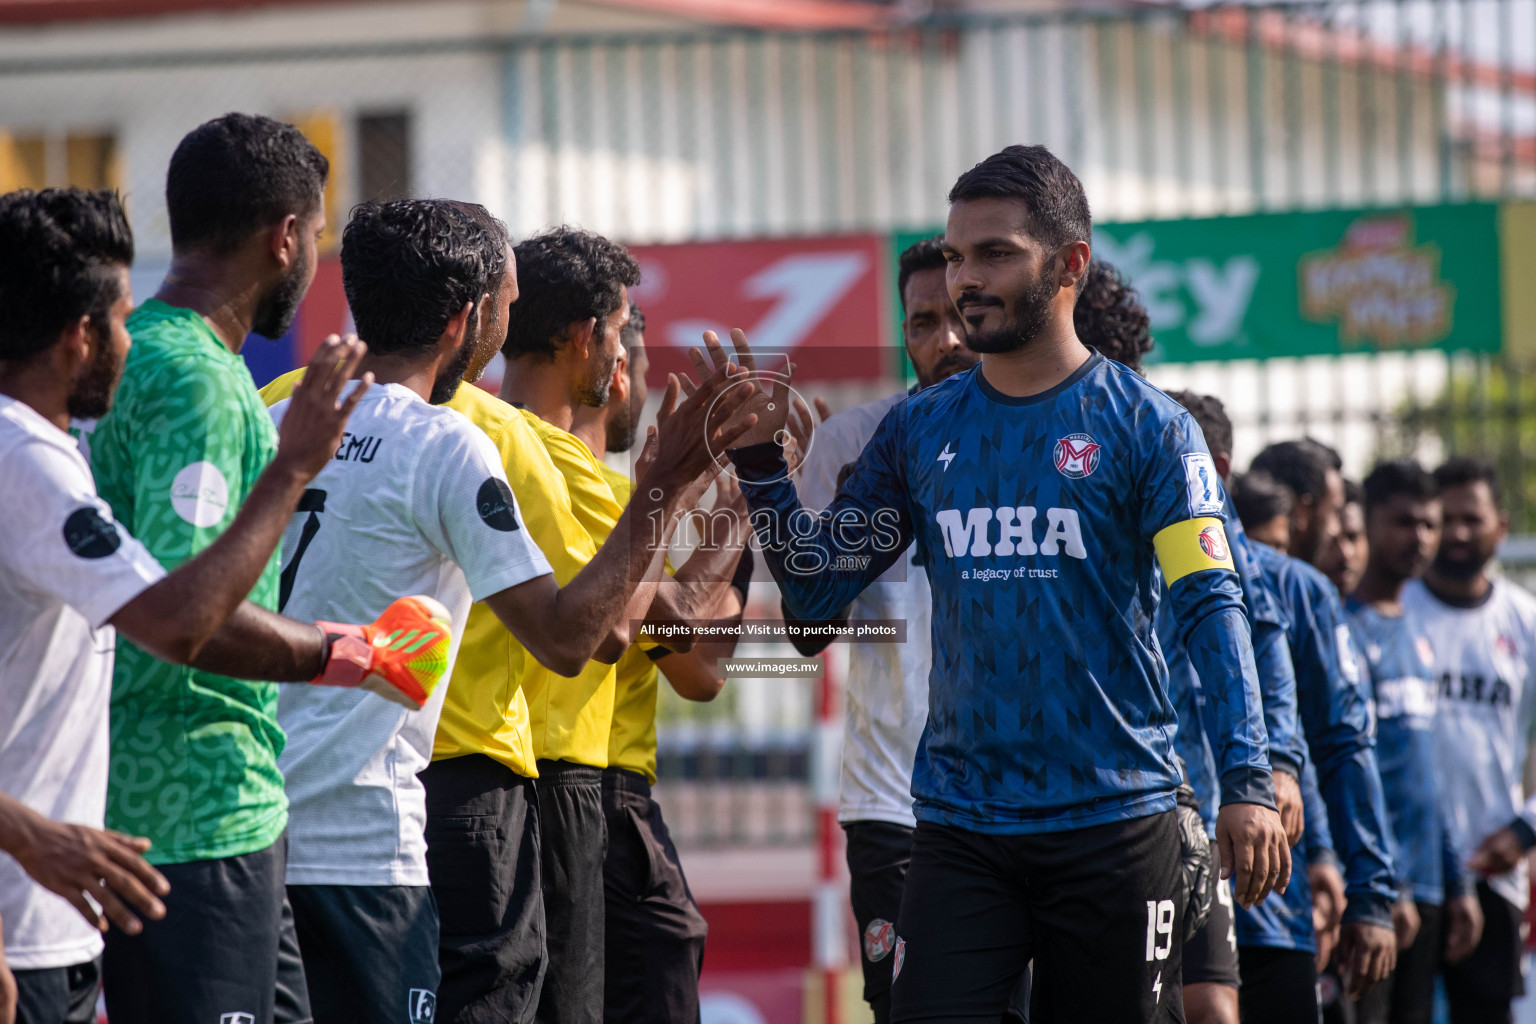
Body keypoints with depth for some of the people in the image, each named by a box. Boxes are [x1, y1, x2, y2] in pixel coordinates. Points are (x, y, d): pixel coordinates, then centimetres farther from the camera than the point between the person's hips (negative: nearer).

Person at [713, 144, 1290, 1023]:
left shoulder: (1144, 424, -1)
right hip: (961, 831, 3)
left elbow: (1212, 606, -8)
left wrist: (1247, 781, -19)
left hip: (1113, 821, -2)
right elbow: (819, 587, 10)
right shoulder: (919, 430, 10)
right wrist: (761, 461, -3)